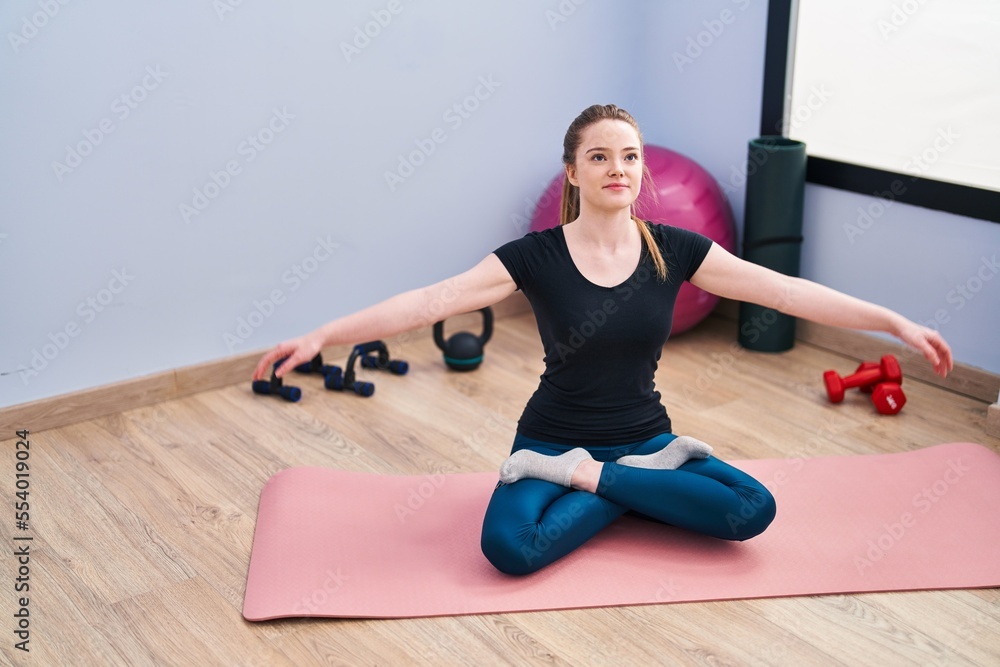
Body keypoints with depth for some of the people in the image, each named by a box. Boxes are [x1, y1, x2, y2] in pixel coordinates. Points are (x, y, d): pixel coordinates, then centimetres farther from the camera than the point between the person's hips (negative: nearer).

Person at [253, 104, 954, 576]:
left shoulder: (673, 250, -5)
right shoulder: (536, 257, -12)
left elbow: (788, 290, -6)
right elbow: (434, 299, -20)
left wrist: (898, 323, -10)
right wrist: (322, 336, -30)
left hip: (644, 436, 3)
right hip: (552, 439, -3)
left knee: (754, 509, -23)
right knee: (510, 546, -33)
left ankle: (588, 480, -8)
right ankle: (642, 482, -9)